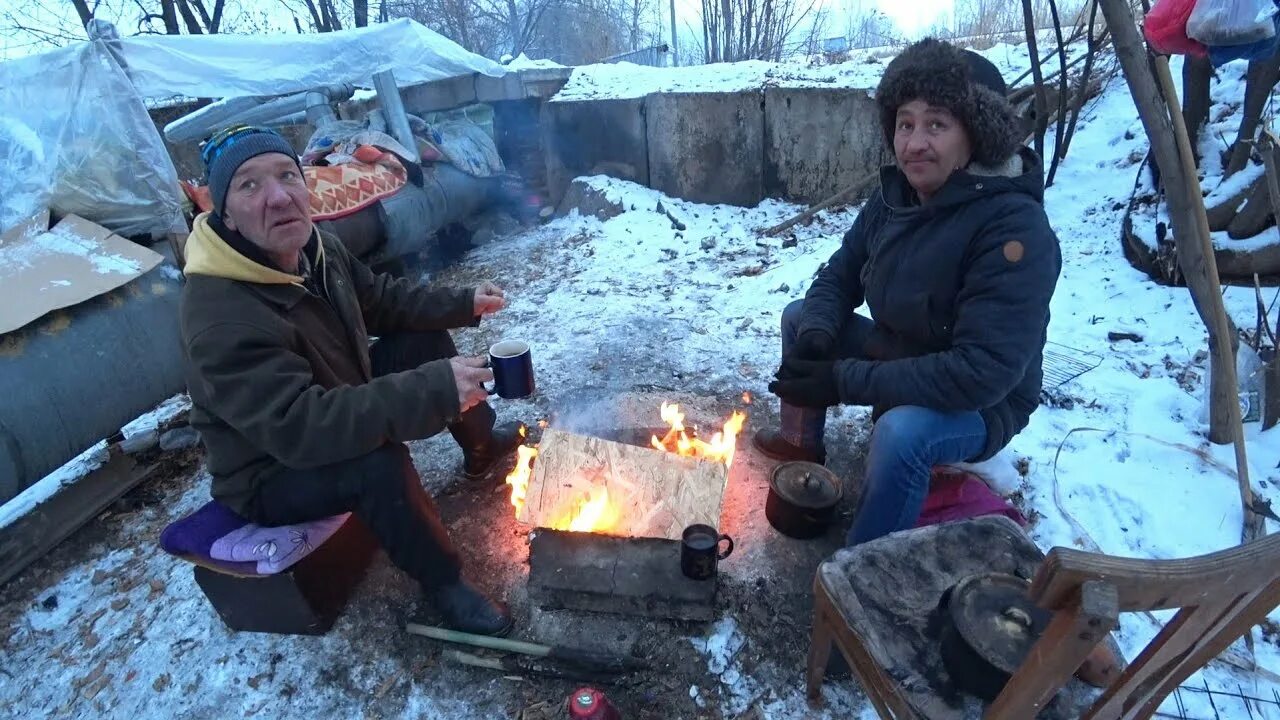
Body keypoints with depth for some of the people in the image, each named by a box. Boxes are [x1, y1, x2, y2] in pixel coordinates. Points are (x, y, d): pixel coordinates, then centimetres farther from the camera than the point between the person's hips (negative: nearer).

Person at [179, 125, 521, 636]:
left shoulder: (314, 247, -9)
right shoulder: (222, 321, -35)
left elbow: (379, 298, 8)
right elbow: (299, 427, -43)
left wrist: (462, 304, -2)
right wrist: (435, 389, -46)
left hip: (336, 406, 9)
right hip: (271, 478, -8)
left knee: (426, 340, 5)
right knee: (381, 461, -37)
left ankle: (482, 449, 26)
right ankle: (442, 581, -9)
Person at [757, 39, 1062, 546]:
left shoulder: (1015, 228, -29)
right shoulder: (896, 196, -5)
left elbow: (985, 372, -35)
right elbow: (838, 276, 4)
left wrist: (845, 381, -34)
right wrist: (816, 337, -19)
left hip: (981, 404, -7)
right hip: (898, 360, 8)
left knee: (901, 431, -39)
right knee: (798, 316, 10)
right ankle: (802, 443, 21)